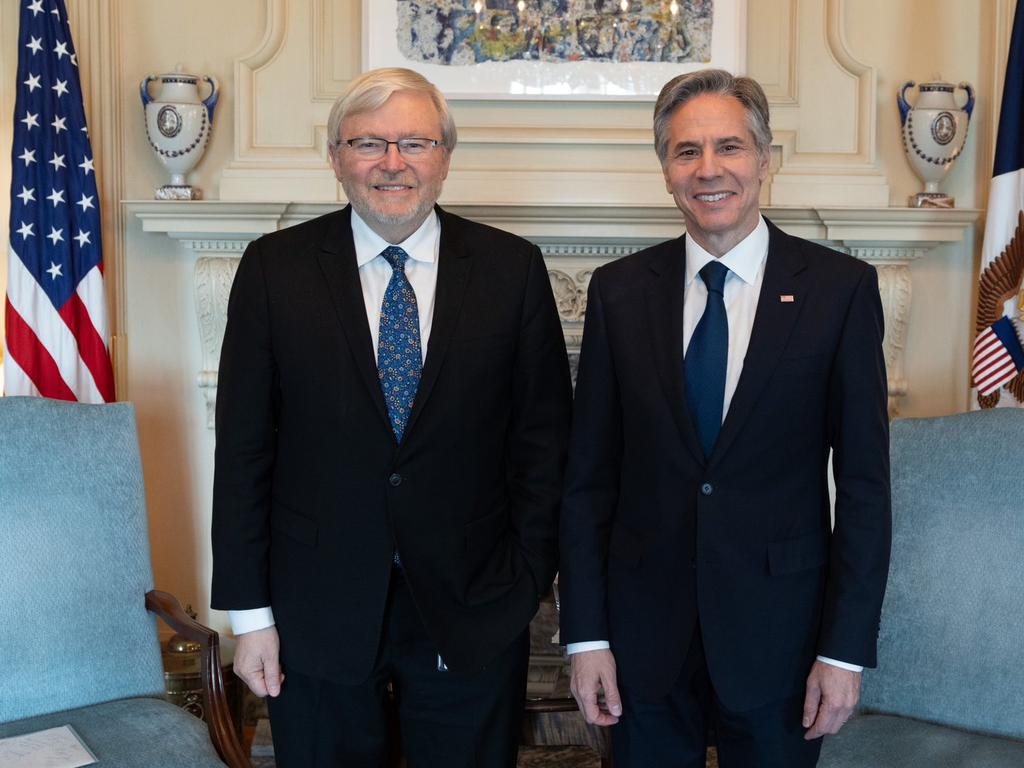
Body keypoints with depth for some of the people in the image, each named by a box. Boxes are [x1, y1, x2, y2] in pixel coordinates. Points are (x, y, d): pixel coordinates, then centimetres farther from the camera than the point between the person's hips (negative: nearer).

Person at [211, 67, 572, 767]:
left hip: (472, 612, 1)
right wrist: (250, 611, -3)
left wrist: (526, 578, -3)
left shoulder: (513, 269, -2)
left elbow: (544, 436, 1)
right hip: (317, 612, 0)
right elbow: (244, 446, -2)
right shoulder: (275, 269, -2)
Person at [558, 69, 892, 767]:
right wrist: (585, 632, -2)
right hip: (645, 630, 2)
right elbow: (589, 473, 0)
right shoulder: (619, 290, -1)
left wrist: (847, 648, -7)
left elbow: (865, 479, -5)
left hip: (779, 630, -1)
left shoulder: (841, 288, -6)